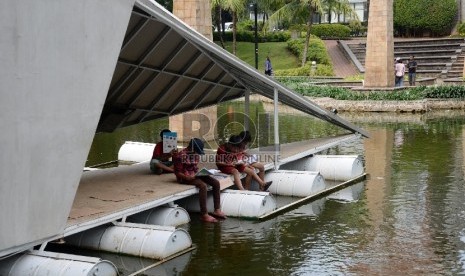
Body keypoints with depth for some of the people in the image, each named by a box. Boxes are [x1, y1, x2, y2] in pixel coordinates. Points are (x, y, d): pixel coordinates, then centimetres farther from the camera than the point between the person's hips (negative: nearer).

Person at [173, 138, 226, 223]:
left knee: (216, 183, -7)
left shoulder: (196, 155, 6)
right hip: (185, 177, -8)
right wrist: (187, 177, -30)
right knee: (203, 185, -33)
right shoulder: (181, 156, -19)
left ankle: (217, 210, -4)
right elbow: (177, 172, -16)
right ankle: (204, 215, -32)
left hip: (195, 175, 8)